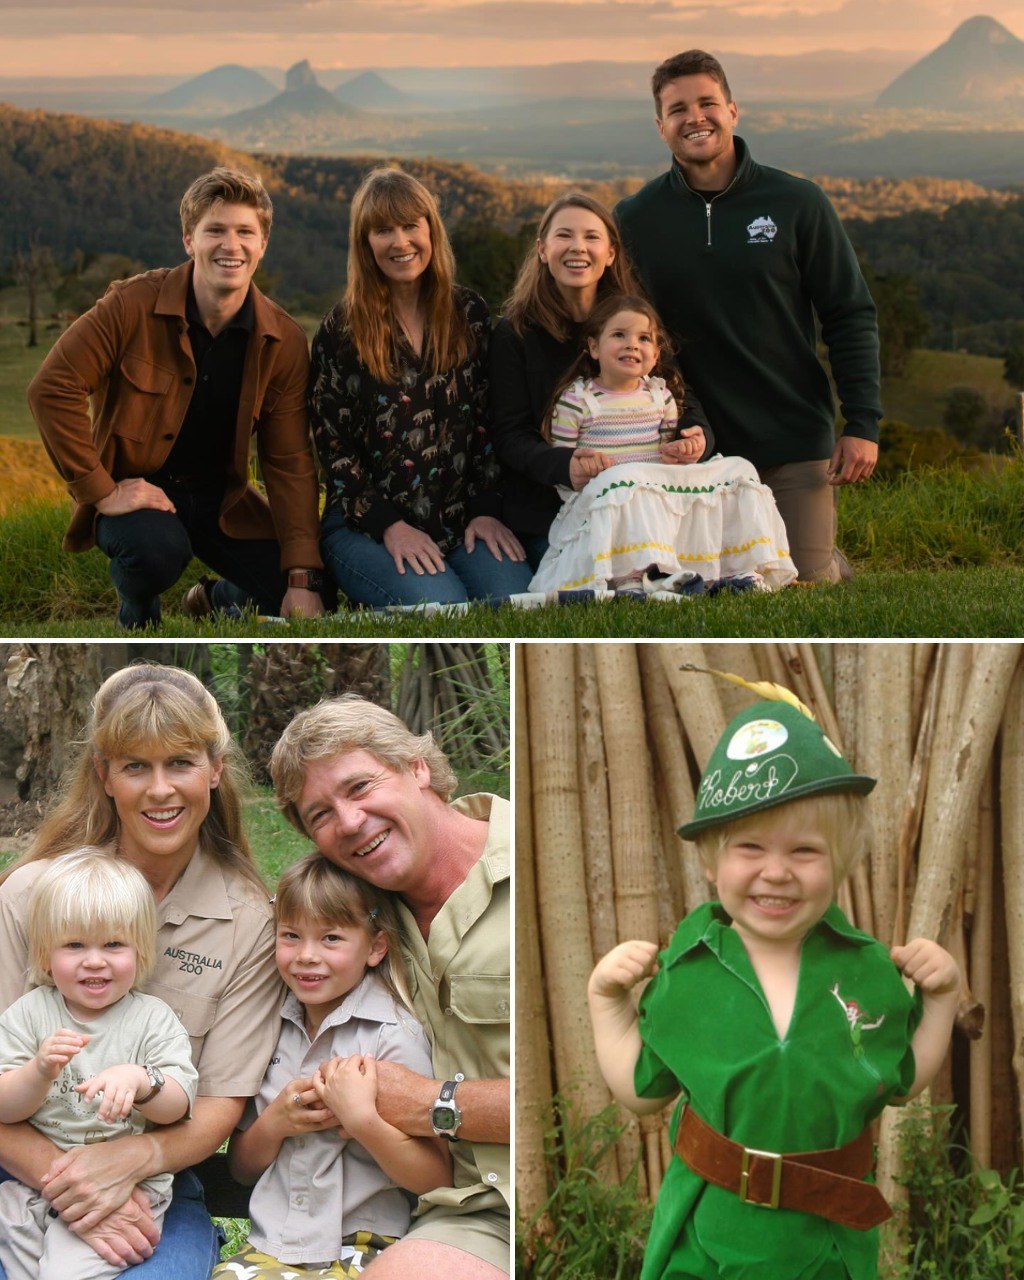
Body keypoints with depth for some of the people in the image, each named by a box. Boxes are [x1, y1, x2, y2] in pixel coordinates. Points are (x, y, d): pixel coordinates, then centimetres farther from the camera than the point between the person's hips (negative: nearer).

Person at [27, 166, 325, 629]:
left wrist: (303, 578, -13)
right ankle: (136, 615, 1)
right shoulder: (134, 304, -16)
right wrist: (102, 491, -21)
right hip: (138, 489, -3)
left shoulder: (284, 342, -7)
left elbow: (290, 463, -6)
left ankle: (214, 600, 23)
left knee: (302, 606, -13)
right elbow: (51, 388, -18)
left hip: (222, 497, 3)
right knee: (157, 547, -37)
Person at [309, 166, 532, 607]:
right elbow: (332, 444, -3)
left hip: (461, 520, 3)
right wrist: (388, 525, -13)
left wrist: (485, 510, -4)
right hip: (367, 525, -3)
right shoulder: (341, 330, -1)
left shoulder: (469, 314, 9)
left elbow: (486, 422, 9)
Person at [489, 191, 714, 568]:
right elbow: (509, 435, -7)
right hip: (546, 517, -3)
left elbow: (685, 401, 6)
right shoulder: (514, 334, 0)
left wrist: (696, 440, -20)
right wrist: (562, 466, -29)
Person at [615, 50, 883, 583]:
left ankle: (832, 561, 32)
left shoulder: (797, 203, -2)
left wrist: (862, 424, -8)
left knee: (807, 584, -3)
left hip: (795, 445, -1)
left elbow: (850, 318, 0)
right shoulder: (634, 219, 1)